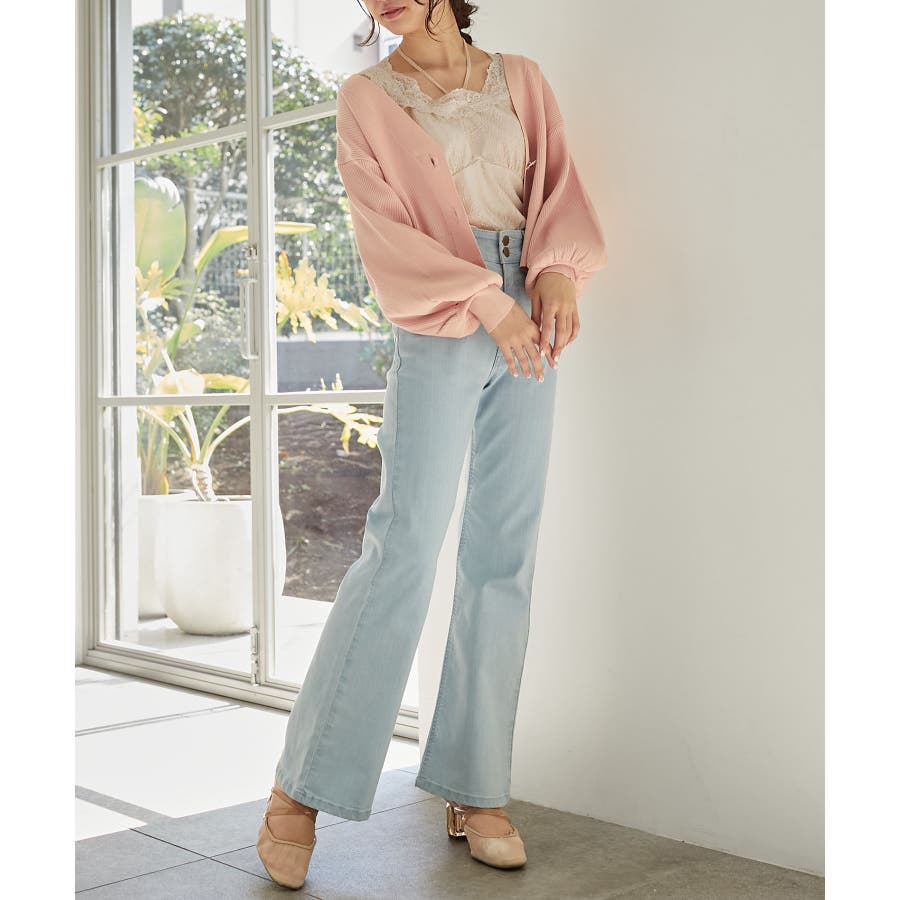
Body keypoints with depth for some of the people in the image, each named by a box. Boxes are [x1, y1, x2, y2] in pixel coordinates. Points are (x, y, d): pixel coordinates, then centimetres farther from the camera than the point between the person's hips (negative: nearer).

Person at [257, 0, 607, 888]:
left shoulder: (521, 80, 17)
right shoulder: (368, 98, 7)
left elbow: (559, 185, 12)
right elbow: (383, 229, -4)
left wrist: (560, 269, -9)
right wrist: (485, 298, -15)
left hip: (523, 331, 4)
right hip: (438, 327, -4)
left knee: (504, 556, 1)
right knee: (406, 543, -13)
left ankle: (475, 791, 8)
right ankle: (302, 789, -5)